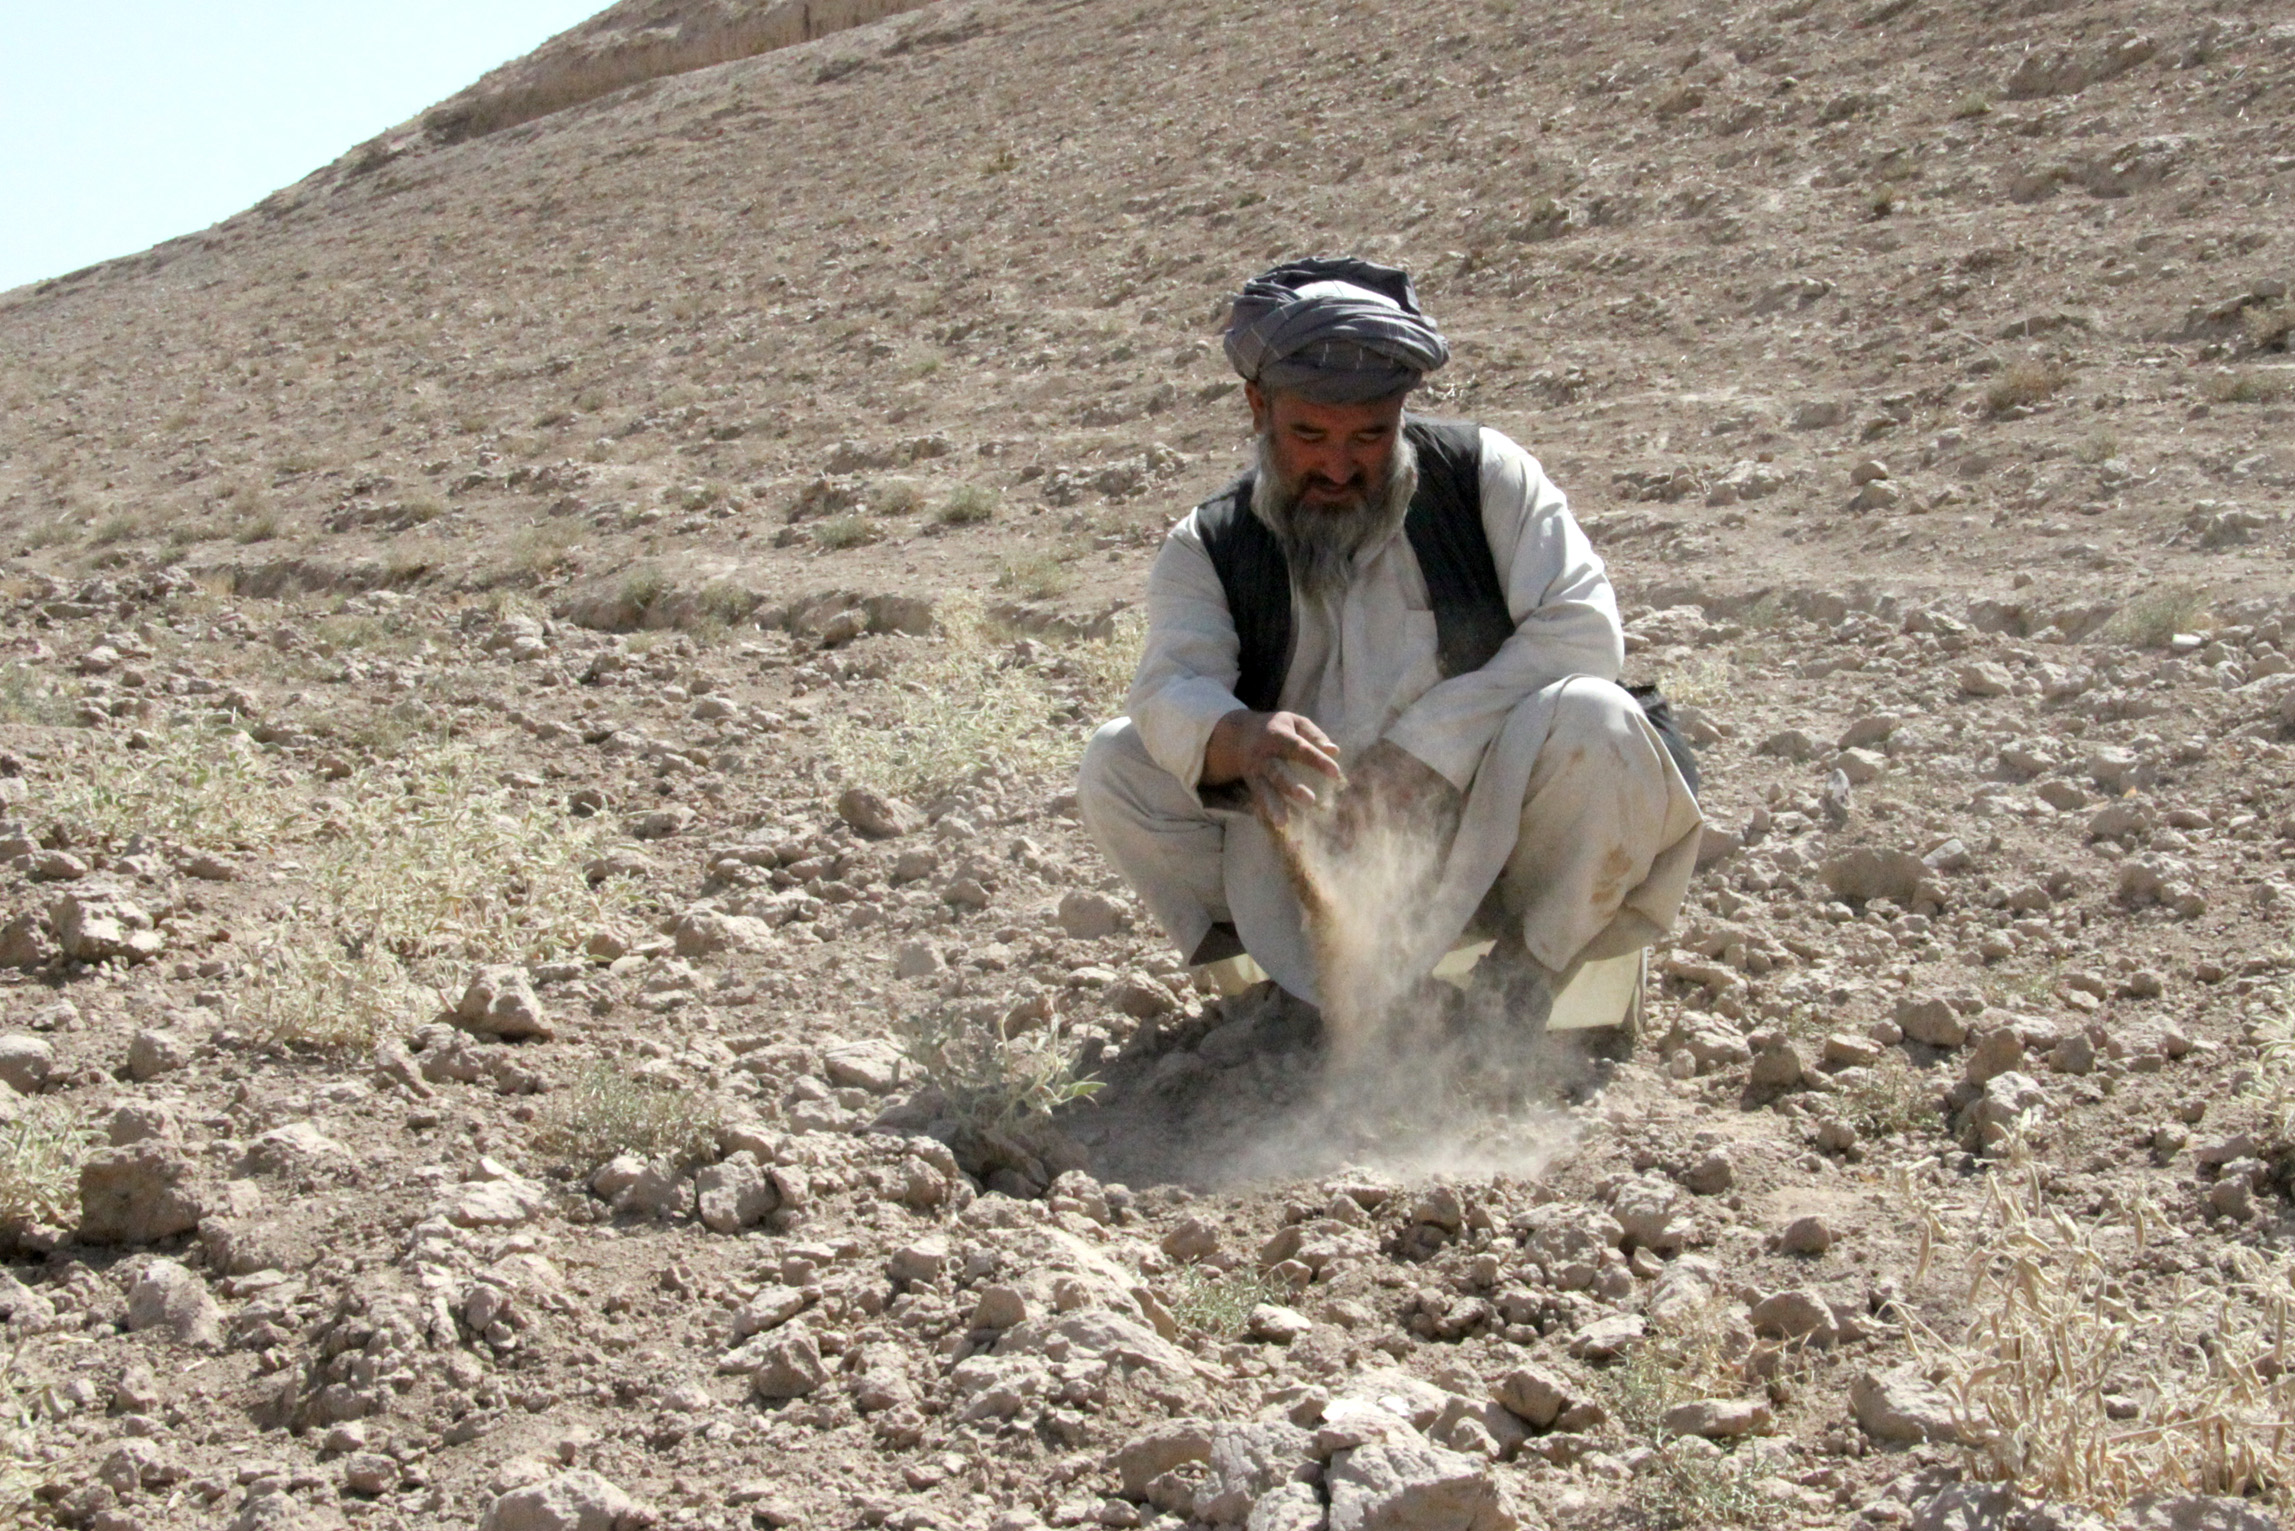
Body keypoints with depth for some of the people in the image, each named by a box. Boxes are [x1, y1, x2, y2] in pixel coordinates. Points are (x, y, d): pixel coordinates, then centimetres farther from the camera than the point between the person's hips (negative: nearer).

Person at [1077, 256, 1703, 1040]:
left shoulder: (1483, 476, 1)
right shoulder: (1209, 549, 3)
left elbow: (1583, 626, -11)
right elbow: (1171, 687, -15)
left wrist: (1430, 743, -21)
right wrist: (1239, 740, -41)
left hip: (1487, 829, -1)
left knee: (1592, 719, -31)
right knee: (1117, 763, -15)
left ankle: (1524, 978, -9)